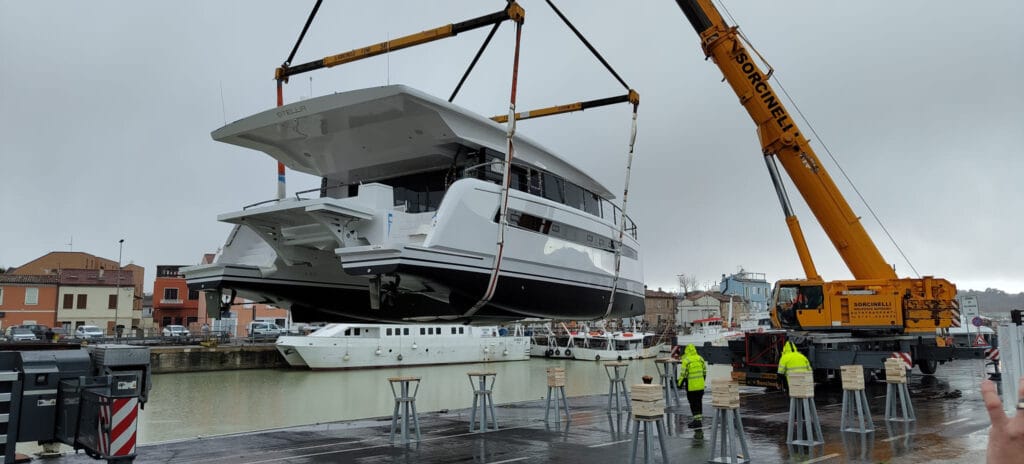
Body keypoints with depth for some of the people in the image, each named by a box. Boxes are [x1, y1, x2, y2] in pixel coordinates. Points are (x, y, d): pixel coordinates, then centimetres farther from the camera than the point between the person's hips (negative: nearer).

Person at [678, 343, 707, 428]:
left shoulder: (686, 361, -15)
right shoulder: (700, 359, 4)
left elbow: (683, 374, -13)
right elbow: (704, 372, 11)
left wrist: (680, 383, 0)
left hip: (691, 386, -6)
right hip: (700, 386, 6)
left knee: (693, 403, 1)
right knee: (699, 402, 14)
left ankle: (697, 420, -2)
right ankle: (699, 419, 20)